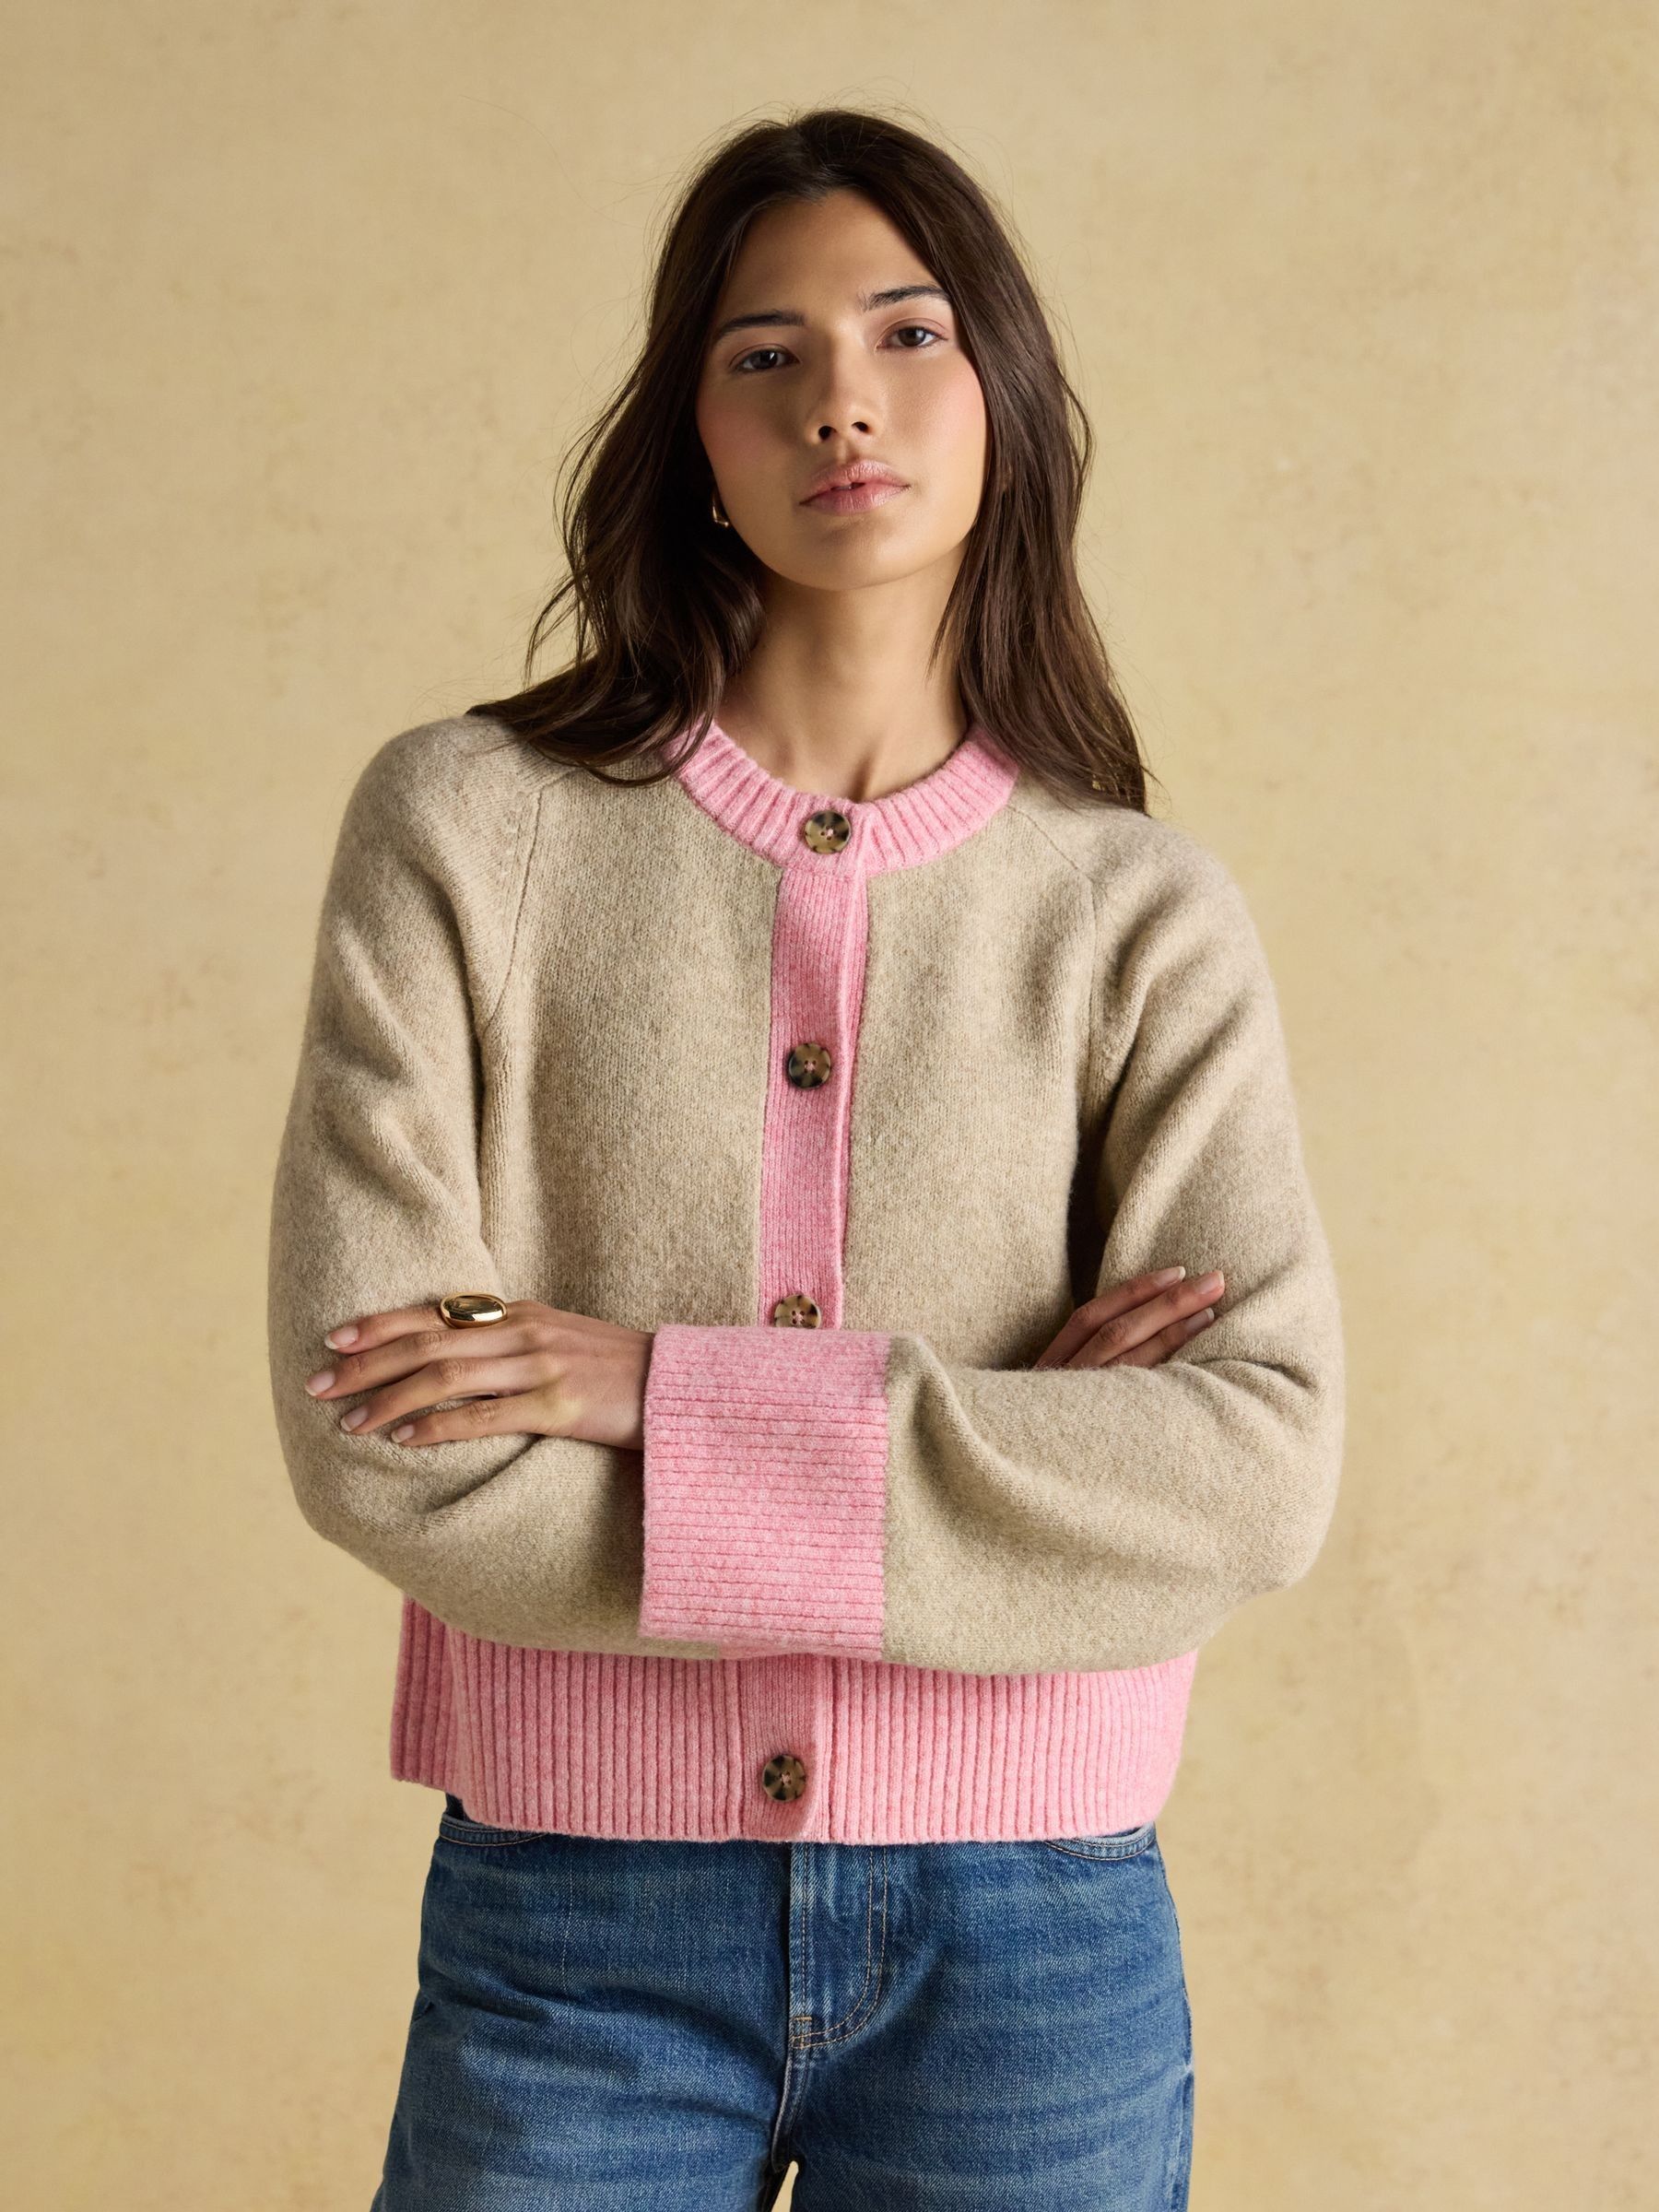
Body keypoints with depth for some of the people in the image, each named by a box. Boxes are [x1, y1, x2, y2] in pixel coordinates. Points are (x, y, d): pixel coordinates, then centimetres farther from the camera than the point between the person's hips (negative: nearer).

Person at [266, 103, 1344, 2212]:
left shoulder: (1142, 909, 0)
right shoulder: (464, 827, -3)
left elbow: (1266, 1462, -11)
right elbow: (373, 1437, -11)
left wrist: (668, 1396, -16)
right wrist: (1014, 1460, -11)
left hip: (1031, 1948, 1)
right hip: (576, 1931, -1)